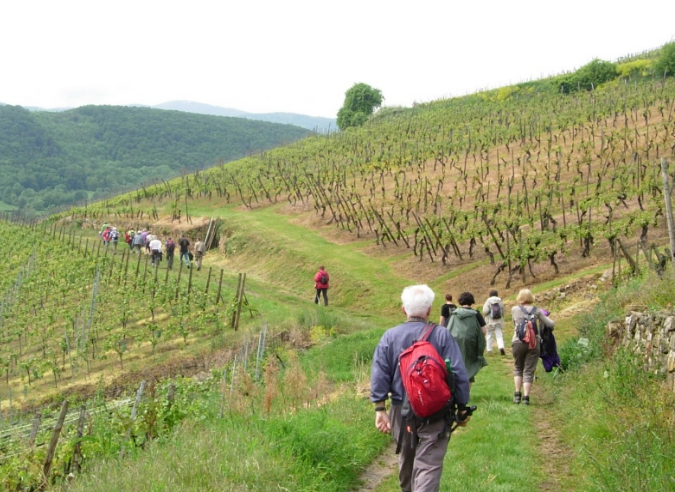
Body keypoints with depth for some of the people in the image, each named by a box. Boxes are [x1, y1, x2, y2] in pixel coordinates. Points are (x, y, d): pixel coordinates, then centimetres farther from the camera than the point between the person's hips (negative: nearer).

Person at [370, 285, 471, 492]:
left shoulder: (389, 336, 0)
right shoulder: (441, 335, -7)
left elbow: (379, 376, -4)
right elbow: (459, 374, -9)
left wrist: (380, 409, -2)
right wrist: (462, 407, 1)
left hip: (401, 411, 3)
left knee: (406, 459, 23)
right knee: (428, 465, -6)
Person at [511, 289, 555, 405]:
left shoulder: (514, 309, 2)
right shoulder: (537, 311, 2)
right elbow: (551, 324, 4)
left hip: (518, 342, 0)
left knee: (518, 368, 18)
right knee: (529, 371, 5)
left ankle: (517, 394, 10)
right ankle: (526, 397, 0)